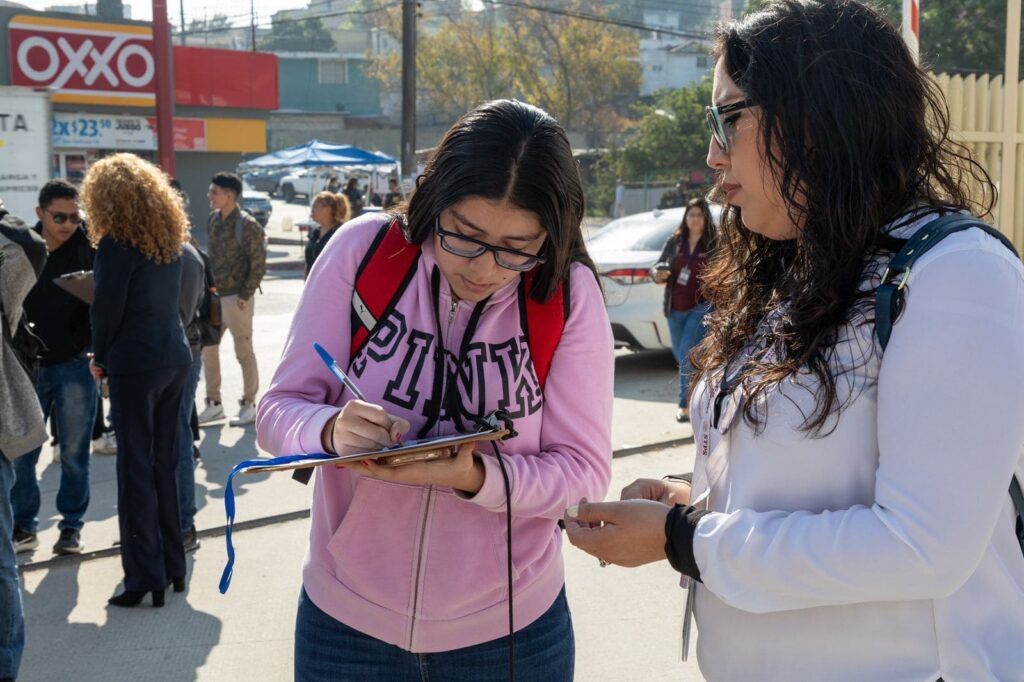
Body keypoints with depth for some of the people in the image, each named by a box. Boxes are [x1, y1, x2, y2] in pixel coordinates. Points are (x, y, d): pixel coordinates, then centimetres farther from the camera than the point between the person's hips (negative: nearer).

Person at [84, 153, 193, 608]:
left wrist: (100, 357, 5)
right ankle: (173, 567, 21)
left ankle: (145, 577, 1)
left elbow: (107, 307, -12)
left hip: (135, 362, -7)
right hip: (175, 357, 7)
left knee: (136, 468, -1)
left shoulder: (117, 244, -12)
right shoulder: (170, 239, 9)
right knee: (165, 463, 14)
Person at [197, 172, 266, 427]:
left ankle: (249, 405, 14)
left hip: (237, 299, -7)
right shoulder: (214, 219, 8)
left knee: (244, 352, 3)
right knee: (207, 349, 10)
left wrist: (245, 295, -15)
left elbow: (258, 264, -13)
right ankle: (214, 404, 21)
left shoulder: (247, 225, -14)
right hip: (214, 296, 7)